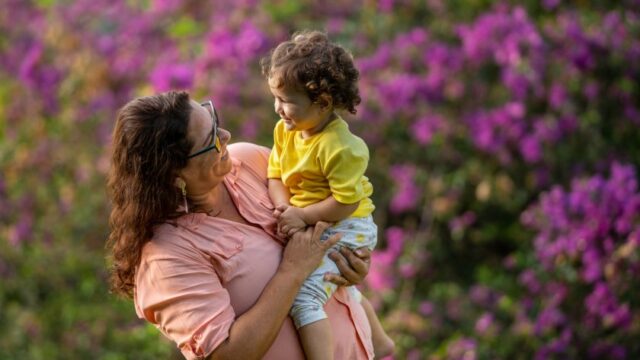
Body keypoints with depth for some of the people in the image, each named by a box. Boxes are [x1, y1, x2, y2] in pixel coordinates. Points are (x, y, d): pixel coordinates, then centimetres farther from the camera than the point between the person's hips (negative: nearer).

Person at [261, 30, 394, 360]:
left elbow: (345, 203, -27)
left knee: (303, 296, -26)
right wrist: (284, 209, -20)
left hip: (345, 231, -10)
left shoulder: (339, 148, -29)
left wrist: (302, 216, -25)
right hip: (312, 230, 10)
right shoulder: (285, 131, -5)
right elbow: (276, 176, -2)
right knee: (340, 287, 33)